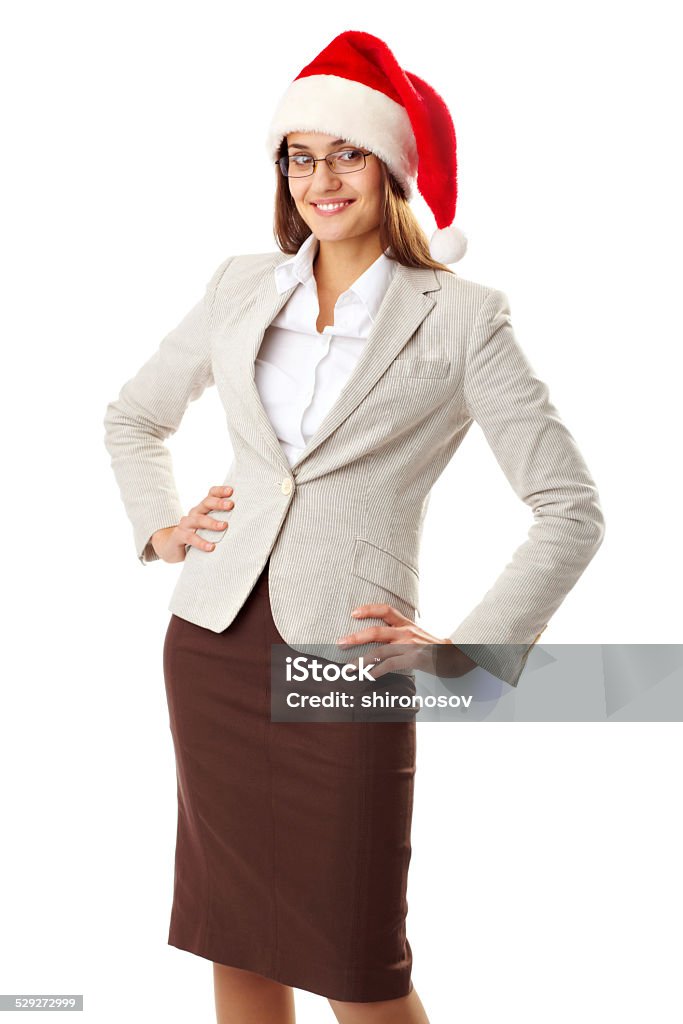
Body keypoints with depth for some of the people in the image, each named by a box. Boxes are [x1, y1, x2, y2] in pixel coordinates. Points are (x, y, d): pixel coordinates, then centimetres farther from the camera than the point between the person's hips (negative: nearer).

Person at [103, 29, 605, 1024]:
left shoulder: (461, 318, -5)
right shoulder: (243, 286, 8)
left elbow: (571, 508, -4)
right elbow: (133, 416, 23)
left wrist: (470, 652, -9)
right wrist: (158, 527, 9)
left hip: (343, 656, -4)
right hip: (215, 643, 4)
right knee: (233, 937, 15)